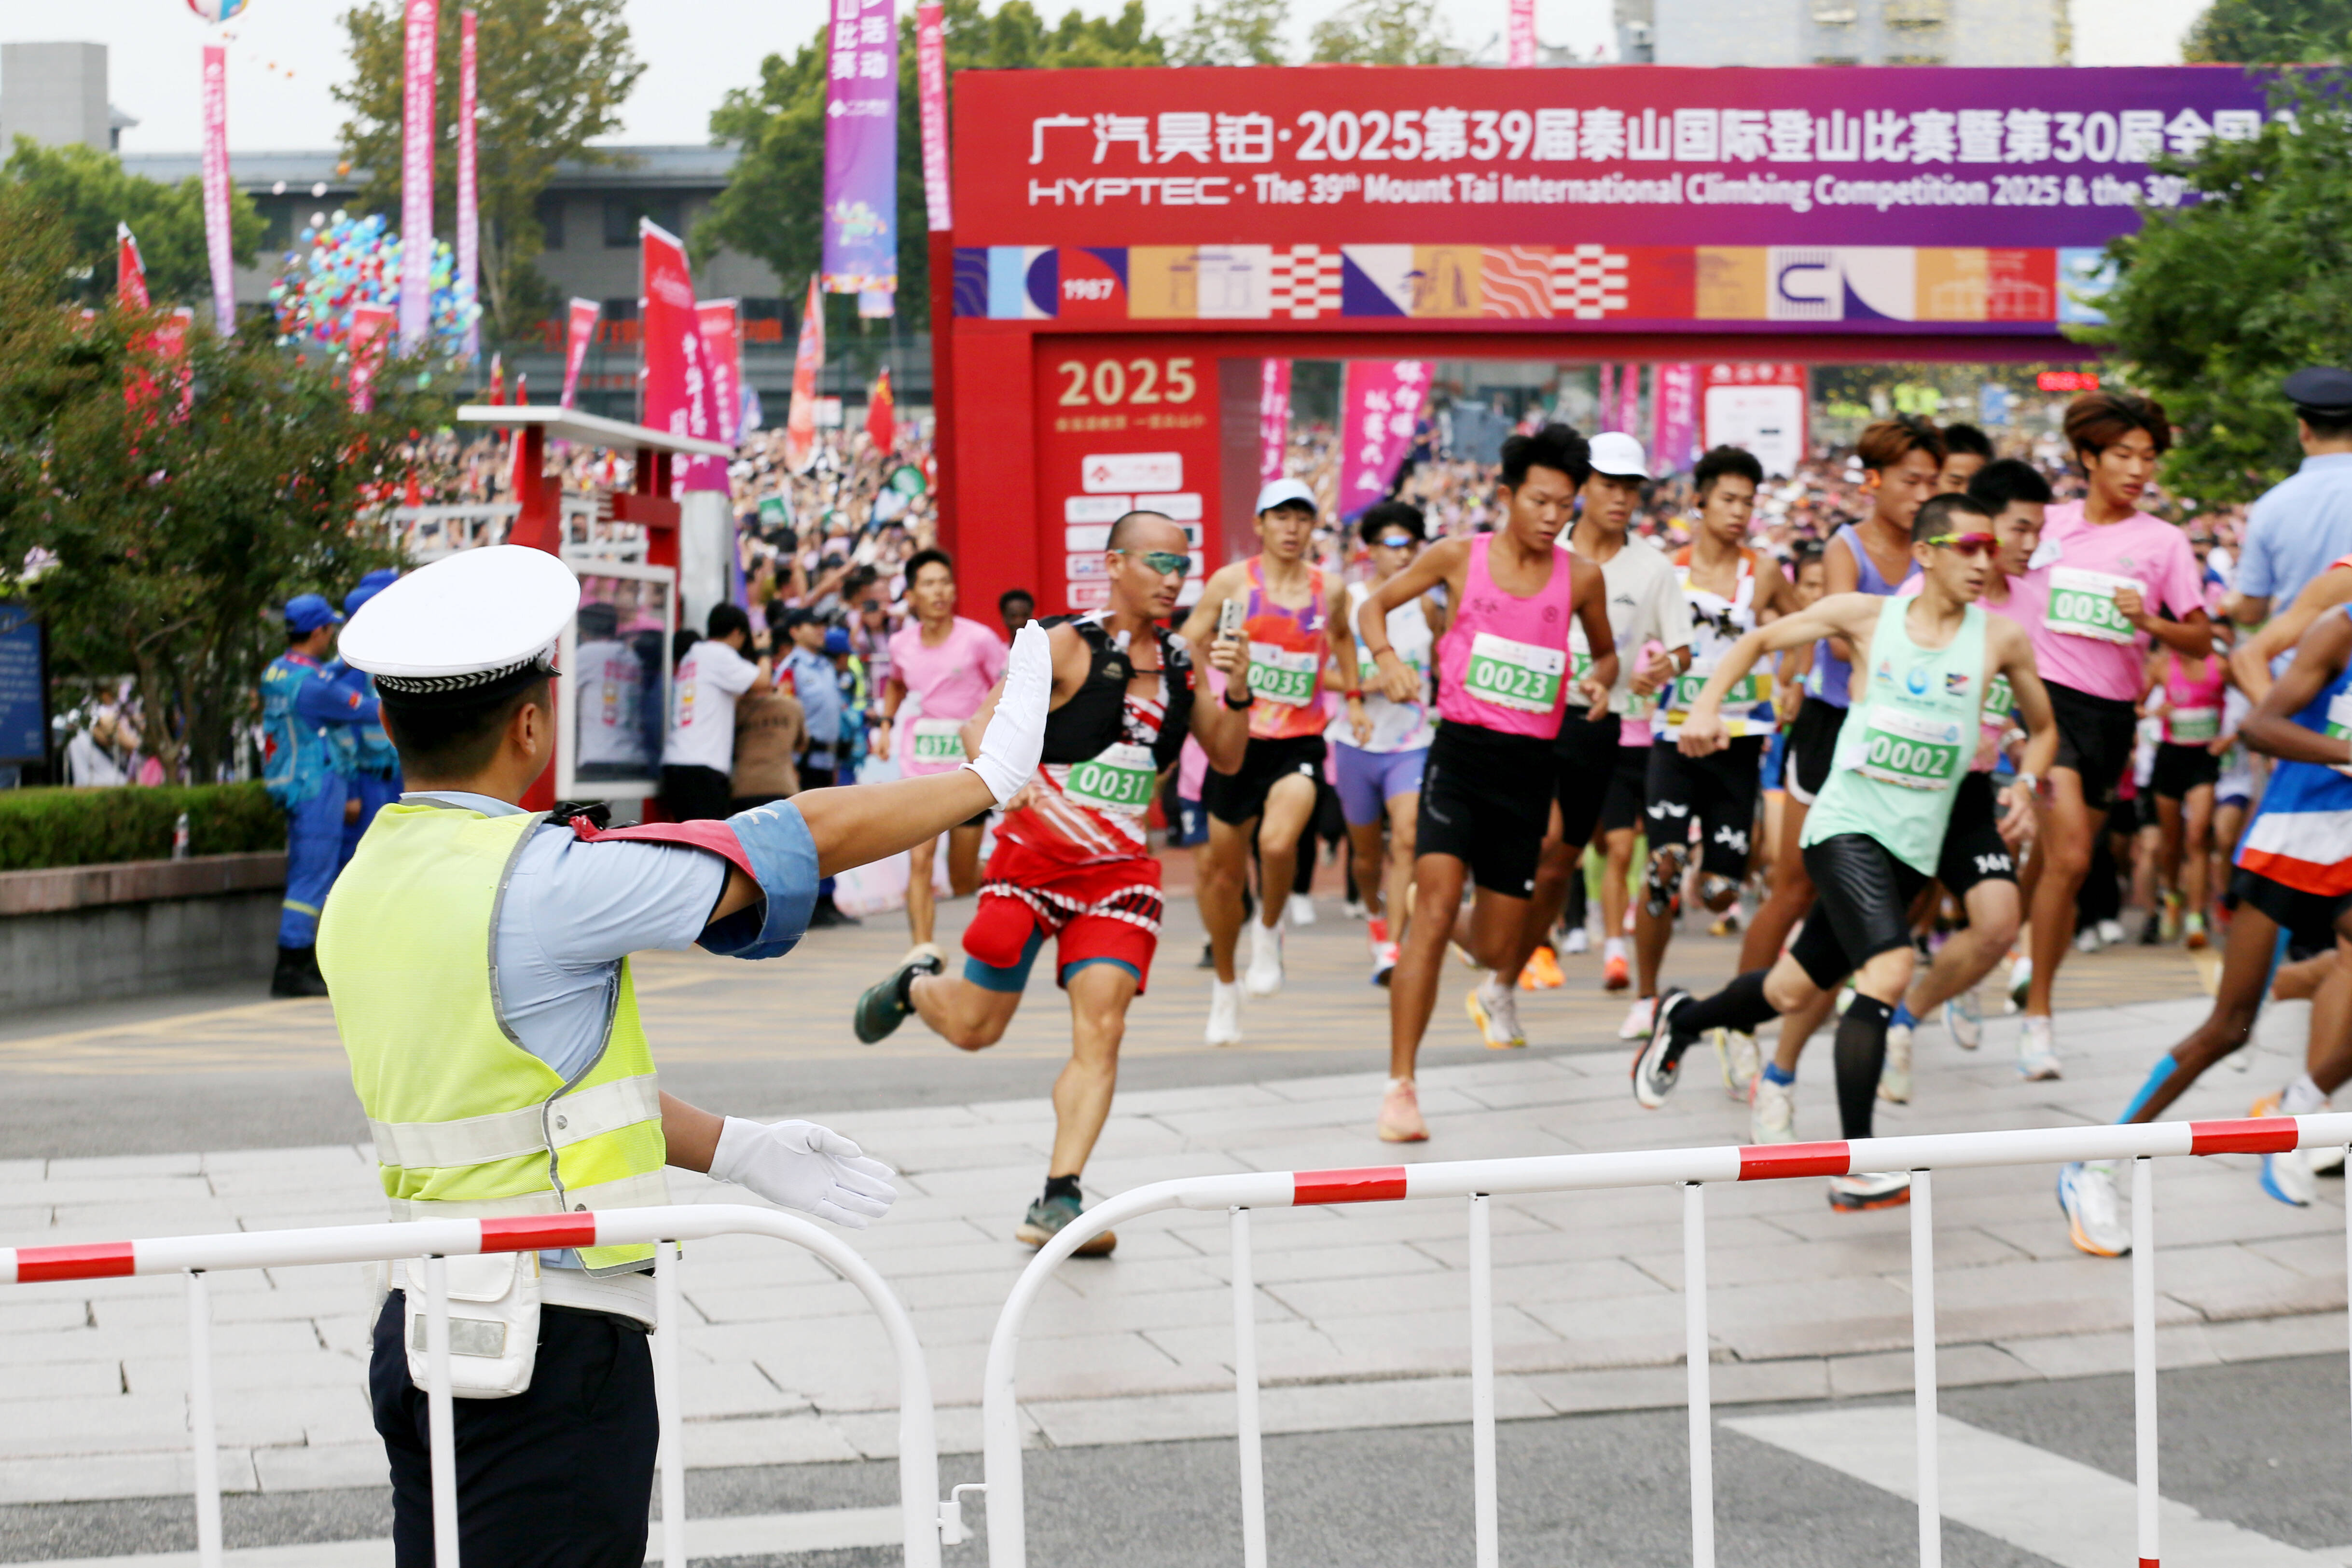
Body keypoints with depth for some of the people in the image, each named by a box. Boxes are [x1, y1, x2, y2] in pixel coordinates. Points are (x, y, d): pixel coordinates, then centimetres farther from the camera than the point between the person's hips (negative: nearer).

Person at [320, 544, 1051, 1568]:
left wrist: (735, 1150, 20)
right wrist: (989, 774, 5)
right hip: (555, 1340, -8)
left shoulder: (364, 892, 8)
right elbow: (806, 837, -9)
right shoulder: (541, 885, -18)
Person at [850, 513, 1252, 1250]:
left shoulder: (1181, 662, 6)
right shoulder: (1069, 645, -10)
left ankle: (1057, 1201, -11)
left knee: (1101, 1030, -12)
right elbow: (983, 727, -13)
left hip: (1123, 867, 3)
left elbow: (1227, 758, 10)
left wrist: (1237, 693, -9)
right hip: (1037, 853, -3)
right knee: (974, 1027, 6)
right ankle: (916, 981, 41)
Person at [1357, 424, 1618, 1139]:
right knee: (1435, 903, -19)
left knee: (1495, 952, 7)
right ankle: (1400, 1087, -16)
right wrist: (1387, 658, -10)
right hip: (1461, 751, -2)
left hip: (1530, 764, 3)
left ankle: (1461, 925, 48)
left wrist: (1600, 680, -4)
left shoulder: (1581, 577, 3)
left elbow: (1605, 650, 20)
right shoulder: (1459, 556, -1)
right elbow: (1374, 605, 10)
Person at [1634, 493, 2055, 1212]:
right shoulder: (1867, 616, -3)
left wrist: (2026, 783, -2)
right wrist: (1708, 705, -4)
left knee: (1793, 992, 13)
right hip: (1847, 824, -4)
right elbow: (1759, 639, 10)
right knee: (1889, 968, -26)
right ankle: (1853, 1164, -24)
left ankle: (1683, 1019, 44)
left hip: (1916, 846, 4)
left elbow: (2042, 728, 17)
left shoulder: (2002, 640, 1)